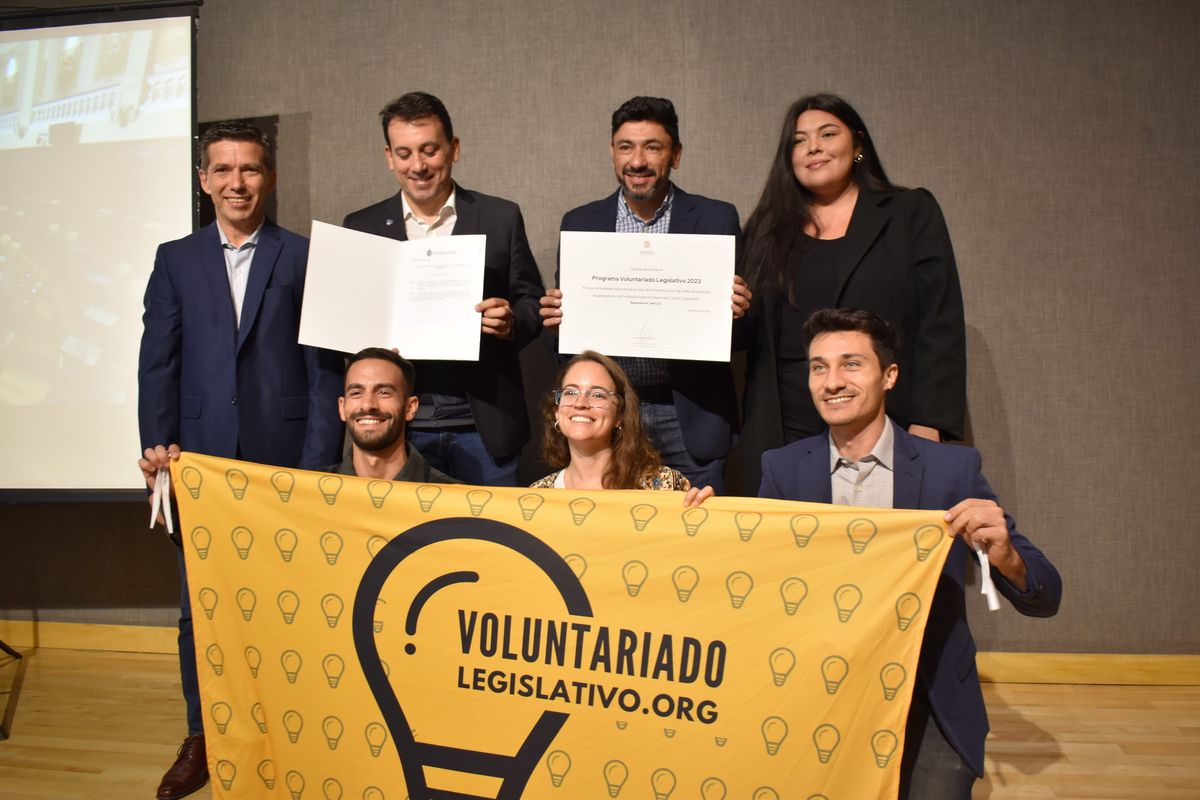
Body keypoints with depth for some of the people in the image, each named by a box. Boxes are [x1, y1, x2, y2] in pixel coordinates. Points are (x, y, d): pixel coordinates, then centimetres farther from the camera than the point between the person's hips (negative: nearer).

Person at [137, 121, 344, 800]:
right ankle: (204, 738, 28)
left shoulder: (306, 257, 3)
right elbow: (157, 364, 7)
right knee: (200, 607, 11)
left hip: (287, 462, -2)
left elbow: (326, 369, -1)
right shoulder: (175, 260, 11)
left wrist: (317, 464, -7)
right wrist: (160, 451, -3)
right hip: (201, 461, 3)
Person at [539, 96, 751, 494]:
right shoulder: (579, 223, 6)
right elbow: (564, 329, 9)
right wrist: (557, 320, -12)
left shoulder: (717, 219, 2)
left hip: (690, 417, -1)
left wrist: (737, 312, -17)